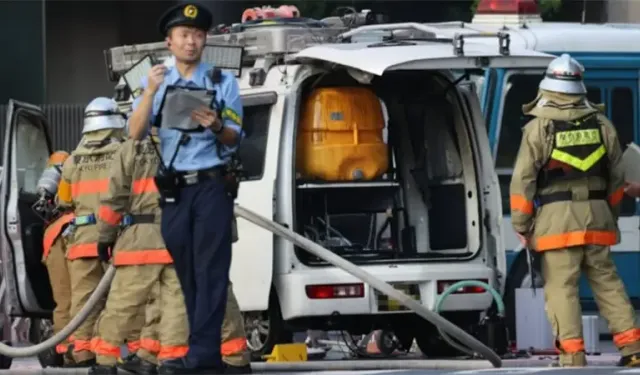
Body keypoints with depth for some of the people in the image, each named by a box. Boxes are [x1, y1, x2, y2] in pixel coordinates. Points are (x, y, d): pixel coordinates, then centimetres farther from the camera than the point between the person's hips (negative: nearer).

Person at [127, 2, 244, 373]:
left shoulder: (224, 82, 5)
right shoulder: (157, 83, 11)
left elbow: (234, 140, 1)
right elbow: (136, 133, -2)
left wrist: (217, 126, -21)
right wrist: (149, 93, -17)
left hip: (212, 186, -3)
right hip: (174, 189, 3)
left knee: (210, 269, -10)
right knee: (186, 270, 4)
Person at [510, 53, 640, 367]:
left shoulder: (538, 128, -6)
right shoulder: (601, 125, 8)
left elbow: (523, 181, -6)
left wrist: (521, 225, 3)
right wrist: (611, 217, 27)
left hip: (556, 220, -4)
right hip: (597, 218, 4)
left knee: (561, 288, -2)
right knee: (607, 282, 12)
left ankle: (573, 353, -8)